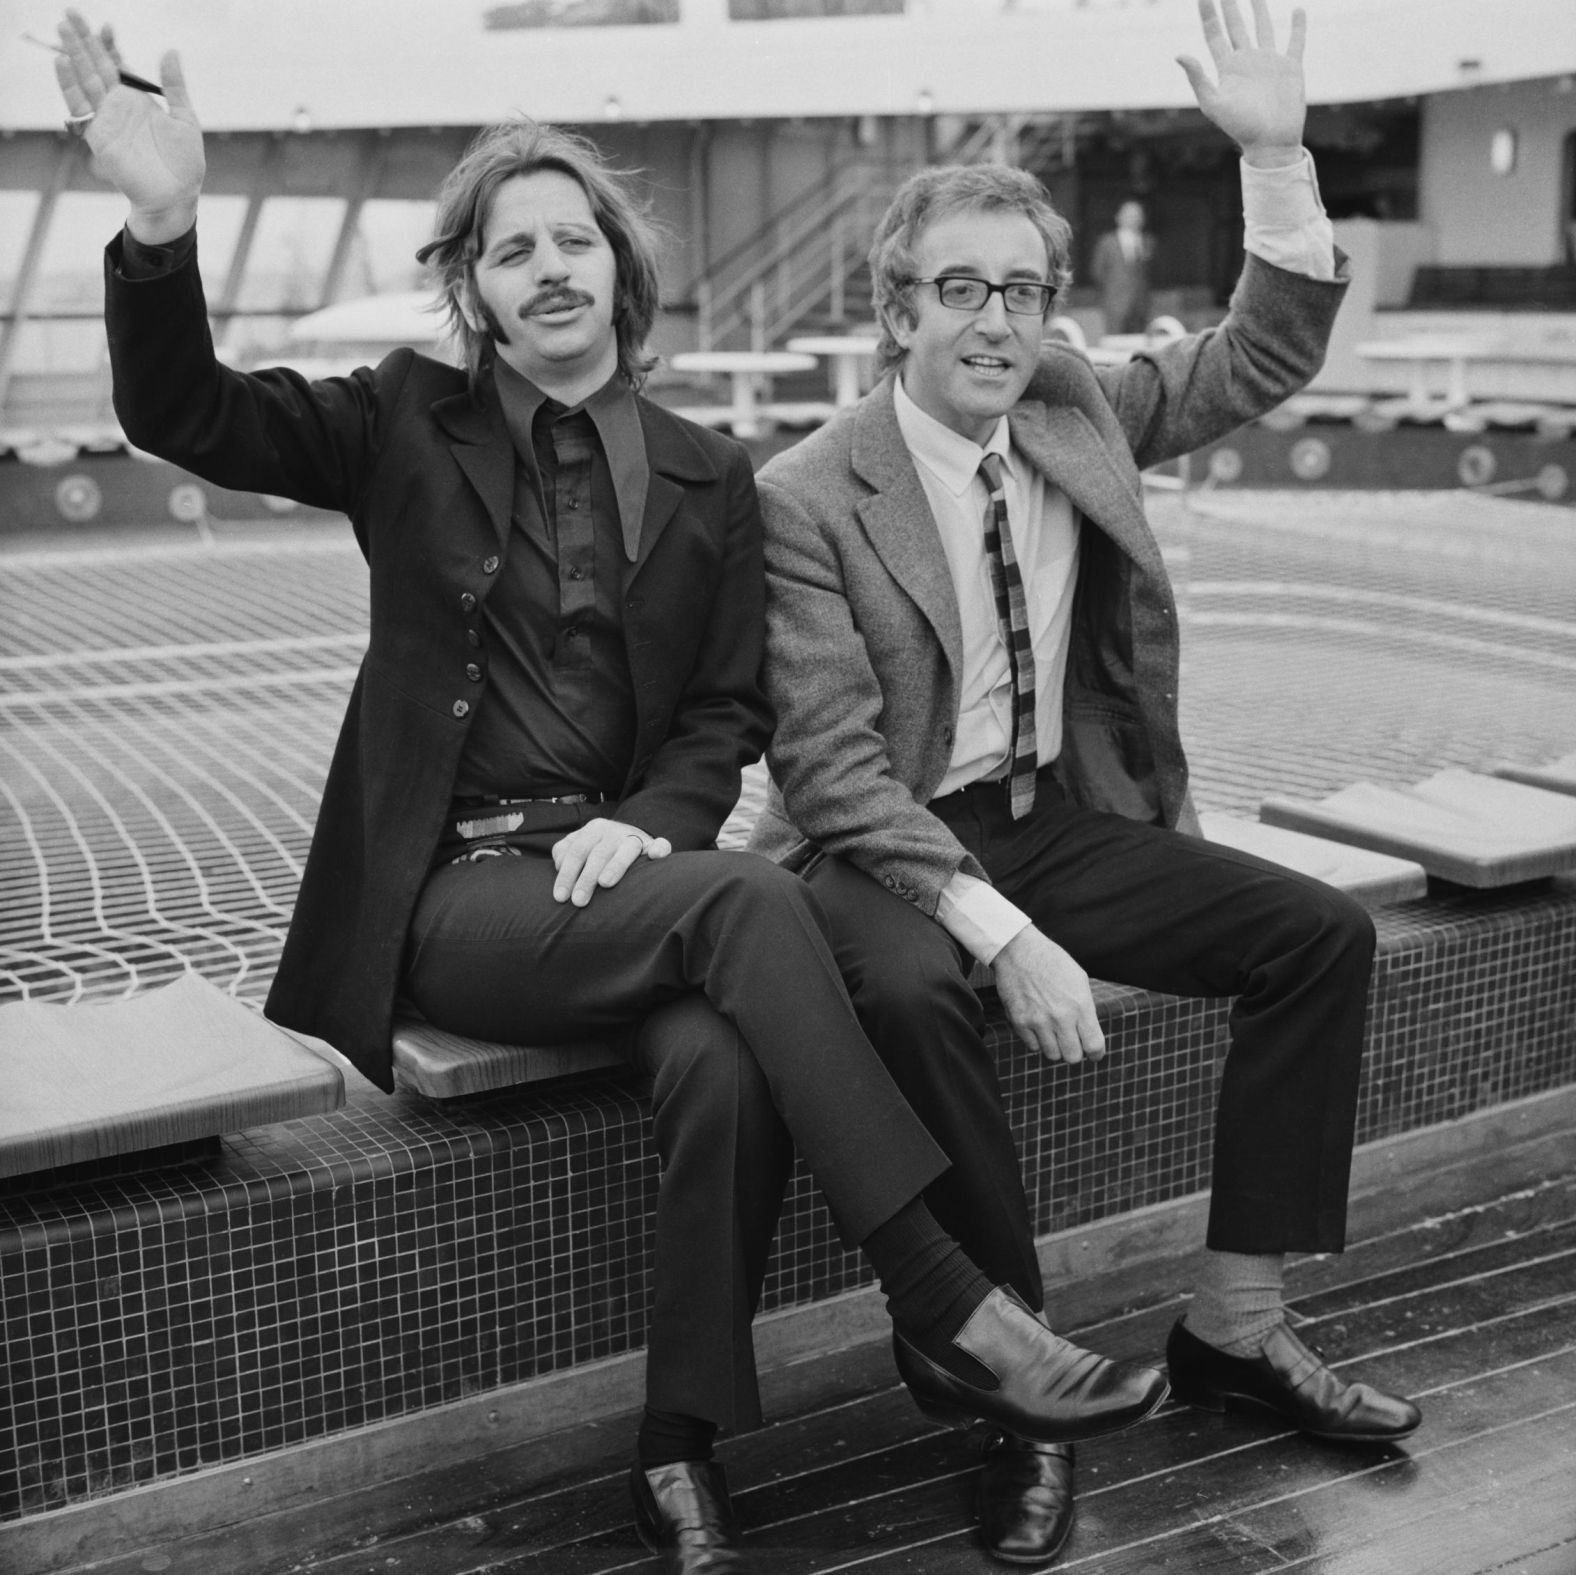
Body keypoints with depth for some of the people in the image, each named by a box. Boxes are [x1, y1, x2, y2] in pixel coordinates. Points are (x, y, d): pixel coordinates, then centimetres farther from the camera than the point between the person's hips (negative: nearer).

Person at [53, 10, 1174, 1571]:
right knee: (751, 901, -30)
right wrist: (163, 227, -22)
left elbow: (729, 709, 9)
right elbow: (183, 416, -5)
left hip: (628, 873, 3)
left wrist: (648, 826, -11)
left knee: (723, 1060, -31)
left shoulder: (707, 475, 11)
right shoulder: (410, 425, 6)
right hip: (455, 893, -2)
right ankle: (951, 1314, -27)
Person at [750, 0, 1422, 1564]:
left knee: (1321, 932, -9)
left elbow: (1267, 357, 9)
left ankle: (1235, 1323, 2)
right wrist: (1002, 936, -28)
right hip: (888, 843, -6)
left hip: (1063, 815, 6)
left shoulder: (1076, 409, 3)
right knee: (911, 993, -37)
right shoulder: (806, 496, -14)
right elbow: (831, 767, -19)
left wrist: (1274, 157, -7)